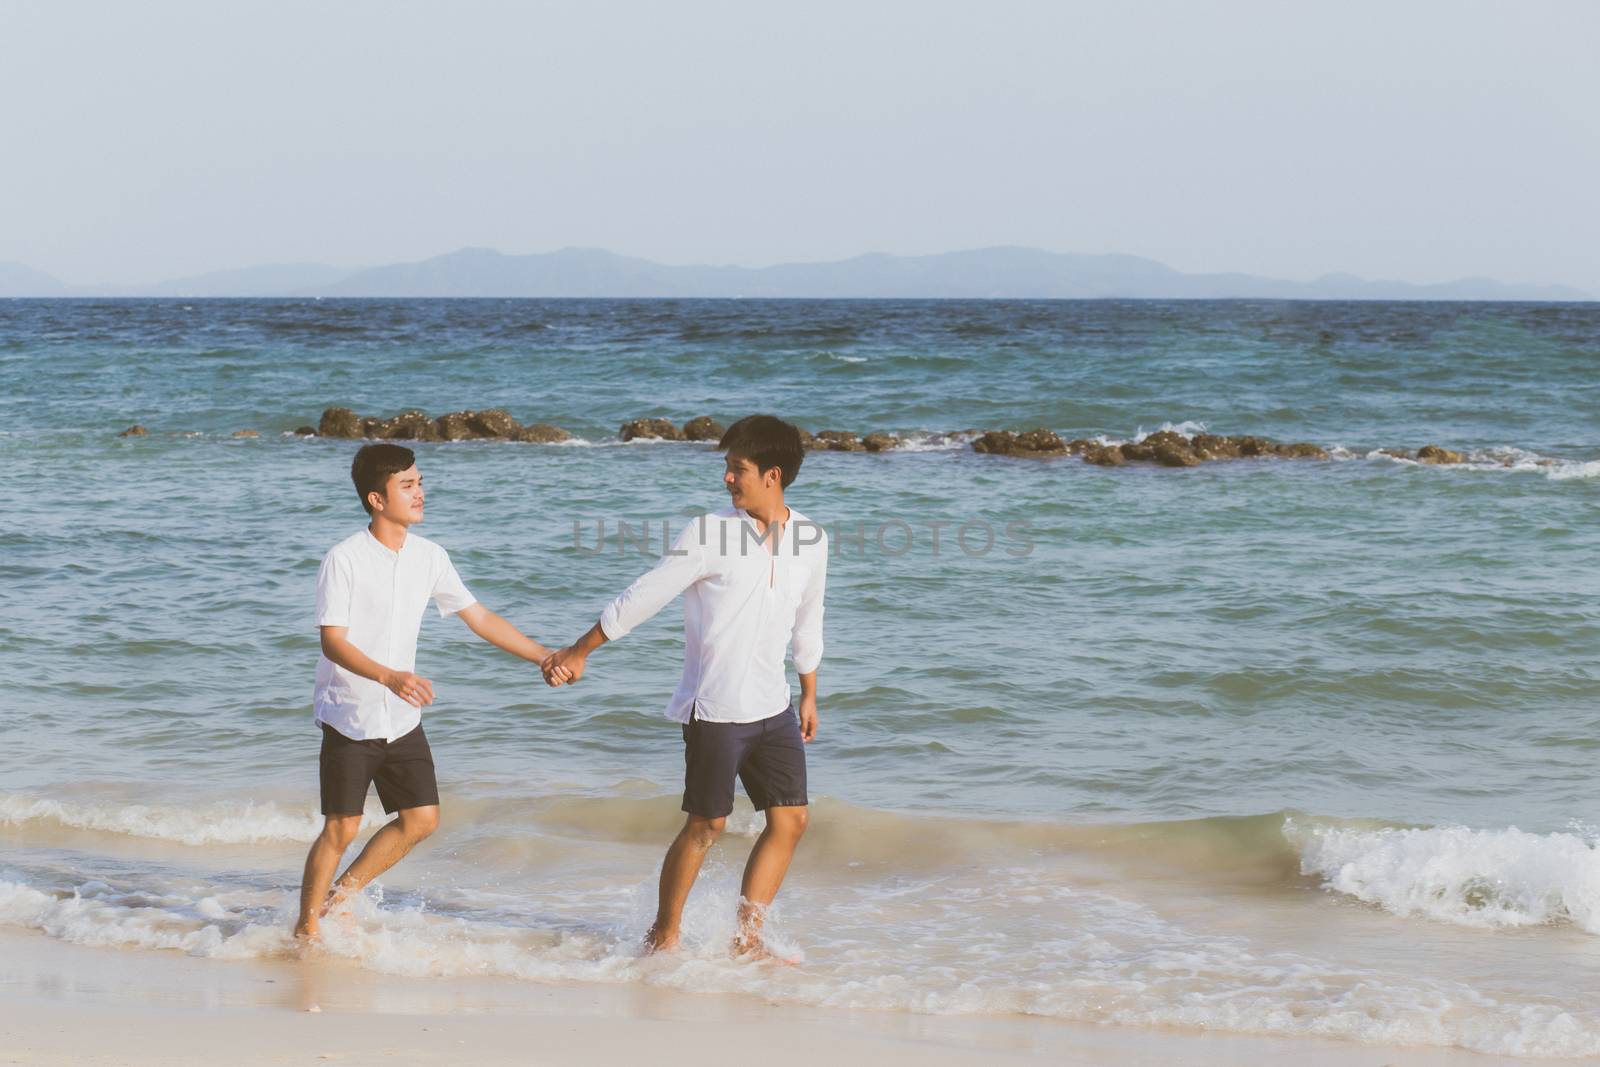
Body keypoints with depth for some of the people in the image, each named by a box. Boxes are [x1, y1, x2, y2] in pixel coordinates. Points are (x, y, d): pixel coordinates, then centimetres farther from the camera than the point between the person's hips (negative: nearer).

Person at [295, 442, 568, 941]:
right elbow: (333, 640, -22)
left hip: (402, 719, 6)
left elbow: (478, 617, 10)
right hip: (349, 717, -6)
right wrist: (389, 677, -37)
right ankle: (306, 929, 12)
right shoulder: (344, 559, -15)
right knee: (341, 828, -4)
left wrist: (544, 656, 5)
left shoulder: (429, 557, 2)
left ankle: (341, 896, 20)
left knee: (421, 818, 3)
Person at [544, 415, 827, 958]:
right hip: (714, 708, -5)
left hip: (772, 707, 5)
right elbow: (642, 597, -7)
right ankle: (663, 936, 14)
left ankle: (746, 939, 11)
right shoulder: (709, 533, -11)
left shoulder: (810, 540, 3)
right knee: (706, 825, -1)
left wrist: (809, 694, 23)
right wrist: (578, 651, -2)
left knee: (790, 820, 1)